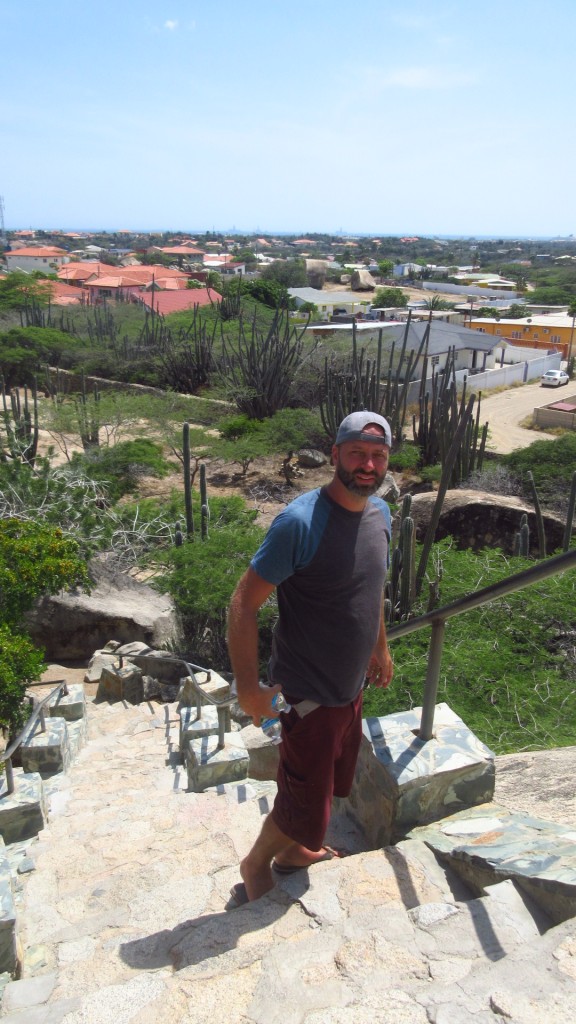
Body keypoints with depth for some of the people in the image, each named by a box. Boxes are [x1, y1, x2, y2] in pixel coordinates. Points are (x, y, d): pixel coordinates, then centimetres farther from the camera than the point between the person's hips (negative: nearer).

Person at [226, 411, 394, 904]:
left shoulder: (379, 511, -1)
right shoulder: (301, 522, -26)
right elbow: (243, 604, -23)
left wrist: (381, 647, 23)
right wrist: (249, 687, -22)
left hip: (352, 687, 8)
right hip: (308, 694, -8)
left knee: (331, 786, 26)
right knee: (305, 808, 7)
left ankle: (292, 851, 52)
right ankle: (256, 865, 37)